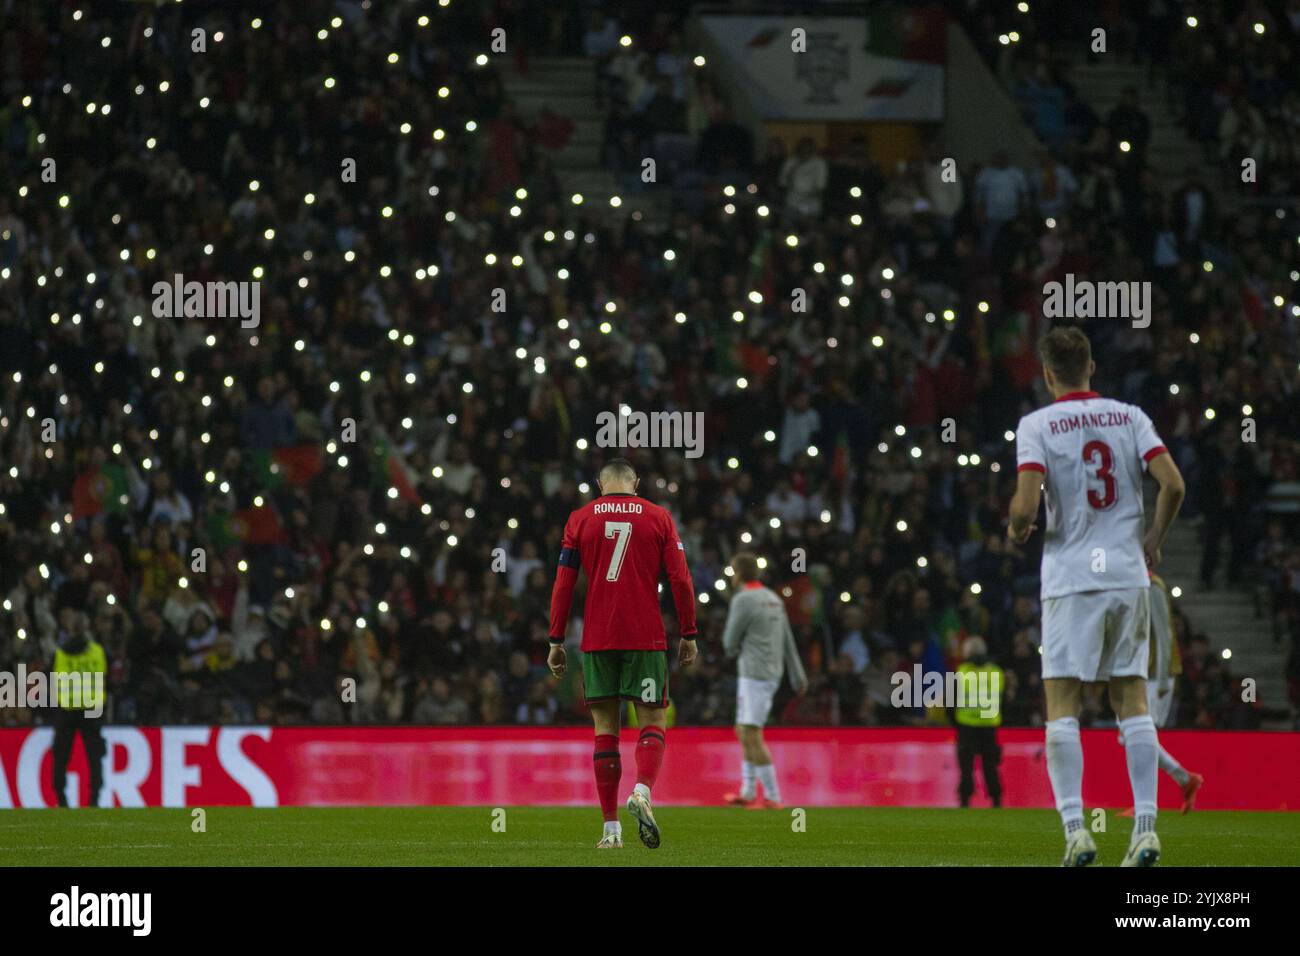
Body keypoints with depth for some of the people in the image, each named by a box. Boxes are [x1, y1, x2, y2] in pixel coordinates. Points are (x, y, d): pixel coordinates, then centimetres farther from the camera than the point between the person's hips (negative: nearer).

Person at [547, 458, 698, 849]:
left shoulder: (580, 519, 5)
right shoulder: (658, 517, 4)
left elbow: (563, 583, 3)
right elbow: (680, 578, -1)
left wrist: (556, 641, 7)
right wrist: (688, 634, 6)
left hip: (597, 640, 1)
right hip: (646, 638, -1)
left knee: (605, 729, 6)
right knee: (652, 722, 5)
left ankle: (611, 828, 2)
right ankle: (642, 791, -24)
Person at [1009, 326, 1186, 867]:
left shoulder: (1037, 426, -4)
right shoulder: (1129, 417, 5)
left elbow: (1026, 506, -14)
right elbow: (1173, 484, -4)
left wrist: (1016, 529, 9)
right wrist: (1154, 540, 12)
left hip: (1070, 580, -3)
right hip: (1128, 574, 3)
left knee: (1062, 705, 2)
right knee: (1132, 700, 7)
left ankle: (1074, 827, -9)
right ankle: (1145, 826, -1)